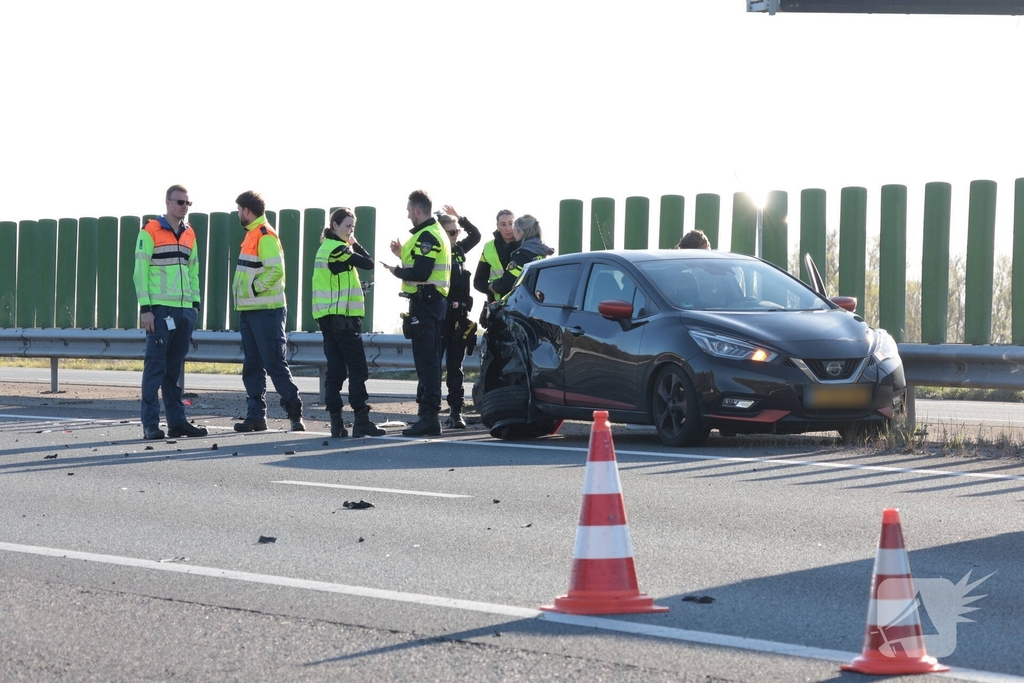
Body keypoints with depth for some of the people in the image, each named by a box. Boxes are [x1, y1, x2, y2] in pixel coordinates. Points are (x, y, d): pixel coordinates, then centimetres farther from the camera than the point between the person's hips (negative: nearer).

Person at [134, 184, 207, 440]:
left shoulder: (189, 235, 16)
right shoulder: (150, 232, -3)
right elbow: (140, 271, -6)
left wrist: (196, 304, 13)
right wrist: (145, 308, -12)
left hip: (185, 311, 6)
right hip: (160, 310, -6)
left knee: (174, 369, 9)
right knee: (155, 366, -6)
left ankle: (177, 421, 12)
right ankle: (150, 424, -5)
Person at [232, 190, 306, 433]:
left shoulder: (265, 235, -12)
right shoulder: (252, 234, 17)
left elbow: (276, 270, -23)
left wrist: (254, 289, -16)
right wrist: (244, 294, 12)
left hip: (266, 311, -10)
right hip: (249, 311, 10)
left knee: (274, 363, -9)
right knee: (252, 365, 9)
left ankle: (295, 412, -7)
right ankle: (256, 415, 11)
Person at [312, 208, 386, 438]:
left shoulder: (325, 249, 17)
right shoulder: (338, 249, -12)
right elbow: (369, 263, -11)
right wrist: (355, 244, 2)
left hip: (327, 316, 9)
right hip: (343, 316, -9)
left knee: (335, 370, 6)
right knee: (357, 369, -6)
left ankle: (336, 423, 2)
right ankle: (361, 421, -10)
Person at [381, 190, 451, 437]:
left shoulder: (427, 236, -15)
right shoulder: (435, 233, 19)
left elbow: (420, 274, -22)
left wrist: (396, 270, -7)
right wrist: (403, 254, 15)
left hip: (424, 303, -11)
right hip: (432, 303, 11)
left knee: (426, 361, -11)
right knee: (427, 361, 14)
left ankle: (429, 417, -13)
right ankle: (428, 416, 18)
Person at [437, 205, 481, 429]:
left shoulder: (458, 250, 13)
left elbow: (475, 235, 28)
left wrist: (460, 218, 19)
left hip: (458, 316, 6)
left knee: (455, 366, 7)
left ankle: (456, 412, 9)